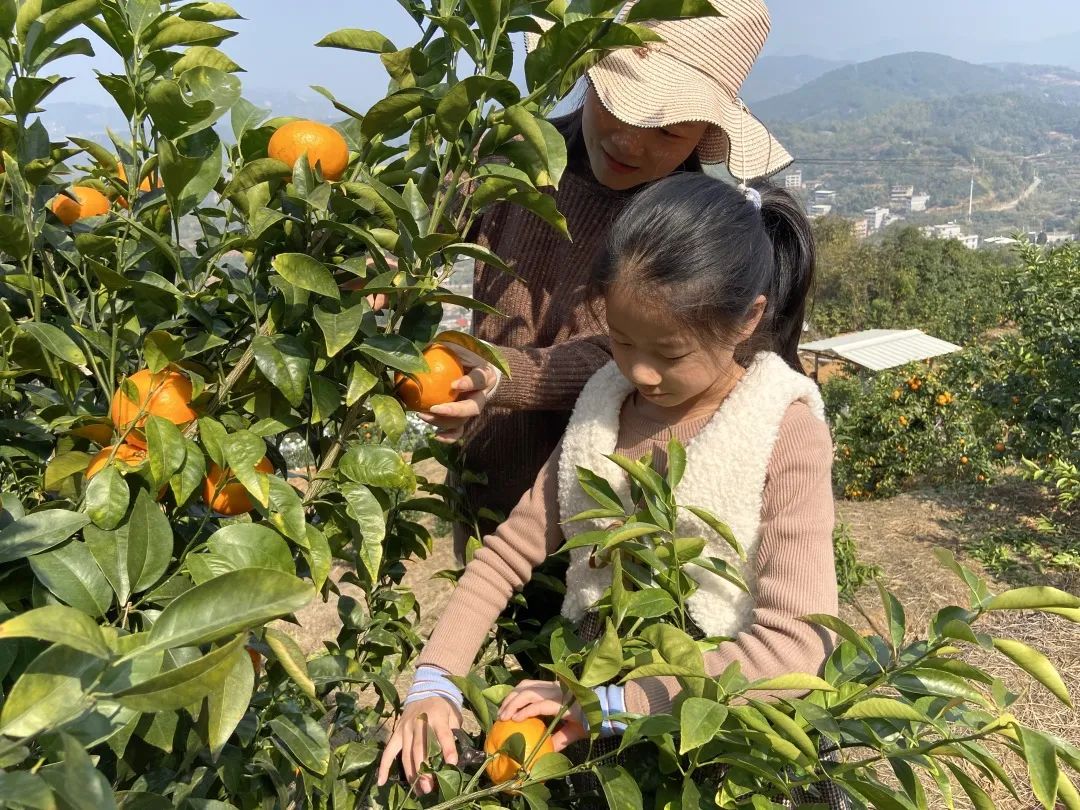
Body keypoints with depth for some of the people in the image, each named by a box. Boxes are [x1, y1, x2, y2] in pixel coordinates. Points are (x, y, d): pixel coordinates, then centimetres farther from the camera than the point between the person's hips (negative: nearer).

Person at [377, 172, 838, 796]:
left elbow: (797, 644, -18)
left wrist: (613, 703, -22)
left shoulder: (786, 434, -11)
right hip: (589, 688, 4)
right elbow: (509, 552, 5)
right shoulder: (604, 407, 3)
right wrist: (435, 682, -8)